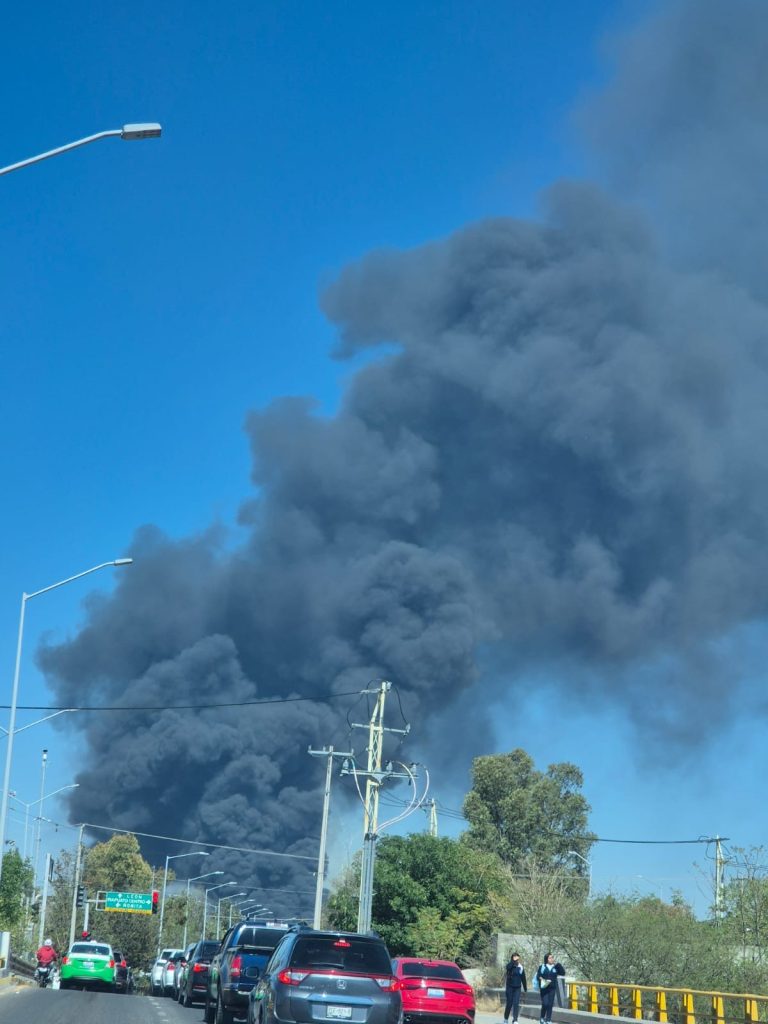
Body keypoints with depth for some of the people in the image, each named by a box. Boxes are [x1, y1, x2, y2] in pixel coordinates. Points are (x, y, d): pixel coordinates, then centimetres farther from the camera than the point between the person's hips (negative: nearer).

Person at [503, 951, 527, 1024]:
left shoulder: (521, 967, 4)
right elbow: (508, 967, -32)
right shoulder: (510, 966, -5)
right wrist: (514, 961, -37)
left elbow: (523, 978, 12)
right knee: (509, 1003, 2)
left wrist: (525, 988, 16)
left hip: (517, 988, 2)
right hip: (510, 987, -2)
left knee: (516, 1004, -6)